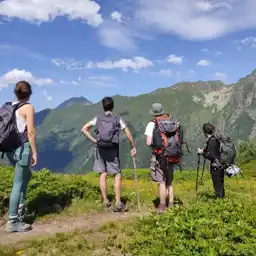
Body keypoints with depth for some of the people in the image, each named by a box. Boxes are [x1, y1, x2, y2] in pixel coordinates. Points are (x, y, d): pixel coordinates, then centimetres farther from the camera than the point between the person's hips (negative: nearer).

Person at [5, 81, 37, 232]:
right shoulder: (28, 107, -10)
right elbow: (30, 132, -16)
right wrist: (35, 152, -10)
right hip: (22, 148, -8)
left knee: (27, 175, 27)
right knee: (18, 183, -2)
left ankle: (20, 207, 30)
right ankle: (13, 222, 4)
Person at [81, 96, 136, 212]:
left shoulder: (98, 118, 5)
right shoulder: (118, 119, 0)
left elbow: (84, 129, 0)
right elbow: (129, 135, -3)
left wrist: (93, 140, 1)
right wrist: (133, 147, 6)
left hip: (100, 149, 2)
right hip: (113, 150, -2)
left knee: (102, 174, 8)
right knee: (117, 175, 5)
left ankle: (105, 201, 15)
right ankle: (118, 202, -1)